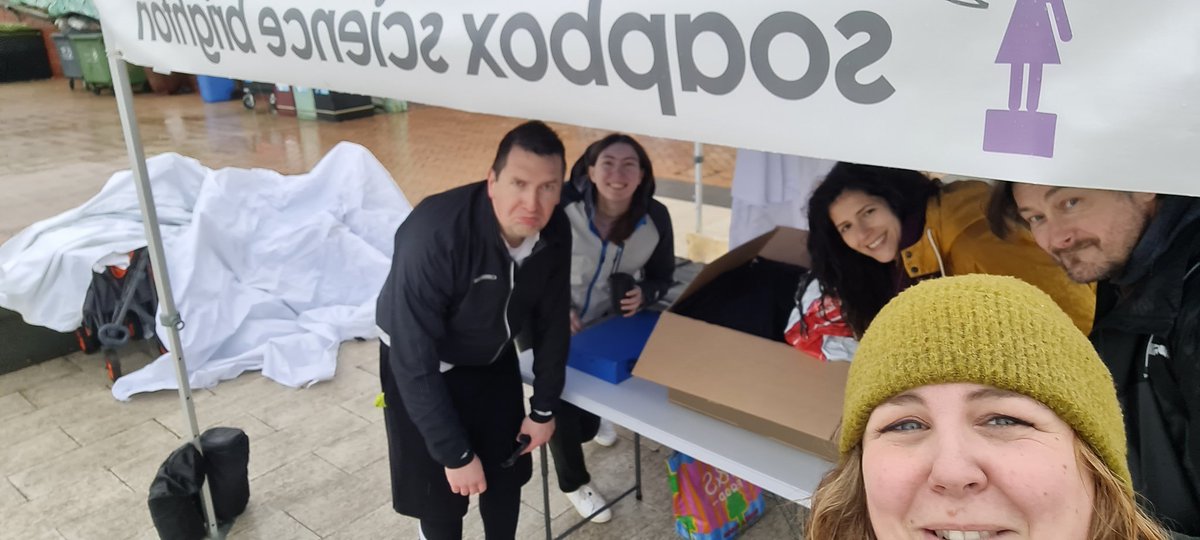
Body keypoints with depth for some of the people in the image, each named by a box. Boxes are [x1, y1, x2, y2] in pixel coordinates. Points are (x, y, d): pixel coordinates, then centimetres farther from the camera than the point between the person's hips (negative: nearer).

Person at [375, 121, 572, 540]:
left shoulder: (553, 231, -19)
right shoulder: (433, 235, -38)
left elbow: (552, 321, -3)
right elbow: (414, 361, -32)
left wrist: (544, 407, 2)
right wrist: (455, 453, -26)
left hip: (494, 361, 5)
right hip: (424, 368, -5)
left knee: (506, 474, 14)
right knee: (441, 491, 4)